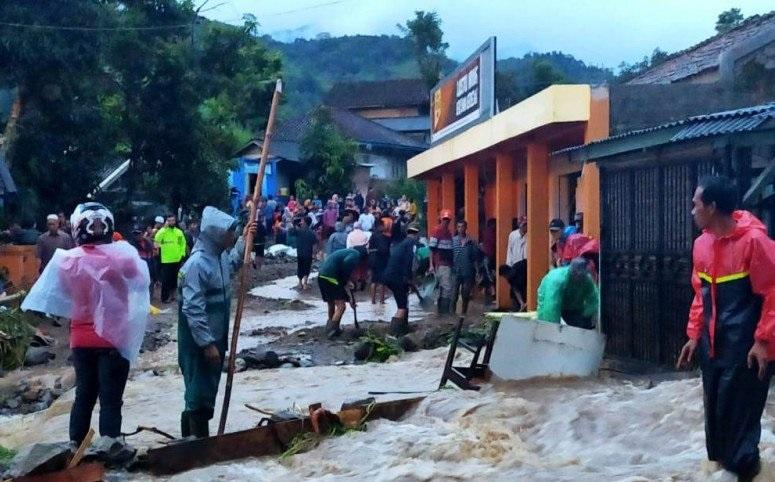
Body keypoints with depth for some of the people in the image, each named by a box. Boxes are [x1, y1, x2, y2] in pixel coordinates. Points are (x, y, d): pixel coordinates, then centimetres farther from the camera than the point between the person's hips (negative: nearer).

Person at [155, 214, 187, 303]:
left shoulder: (179, 232, 7)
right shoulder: (163, 231, -5)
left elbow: (183, 243, 14)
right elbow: (157, 239, -23)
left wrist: (182, 253, 3)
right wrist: (165, 227, -23)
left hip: (177, 260, 4)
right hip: (166, 260, -4)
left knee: (175, 278, 13)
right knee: (165, 279, -3)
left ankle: (172, 294, 26)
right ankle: (164, 297, 3)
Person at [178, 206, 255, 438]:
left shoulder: (219, 255, 4)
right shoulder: (197, 264, -24)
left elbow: (232, 265, 30)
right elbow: (193, 309, -25)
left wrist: (243, 241, 19)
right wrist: (207, 344, -24)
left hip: (215, 336, 9)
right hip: (200, 342, -9)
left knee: (209, 389, 18)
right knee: (200, 392, 0)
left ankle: (198, 437, 31)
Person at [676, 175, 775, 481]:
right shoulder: (701, 244, 6)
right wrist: (694, 335, 12)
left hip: (745, 345, -7)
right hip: (712, 344, 7)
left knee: (739, 411, -1)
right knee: (714, 409, 14)